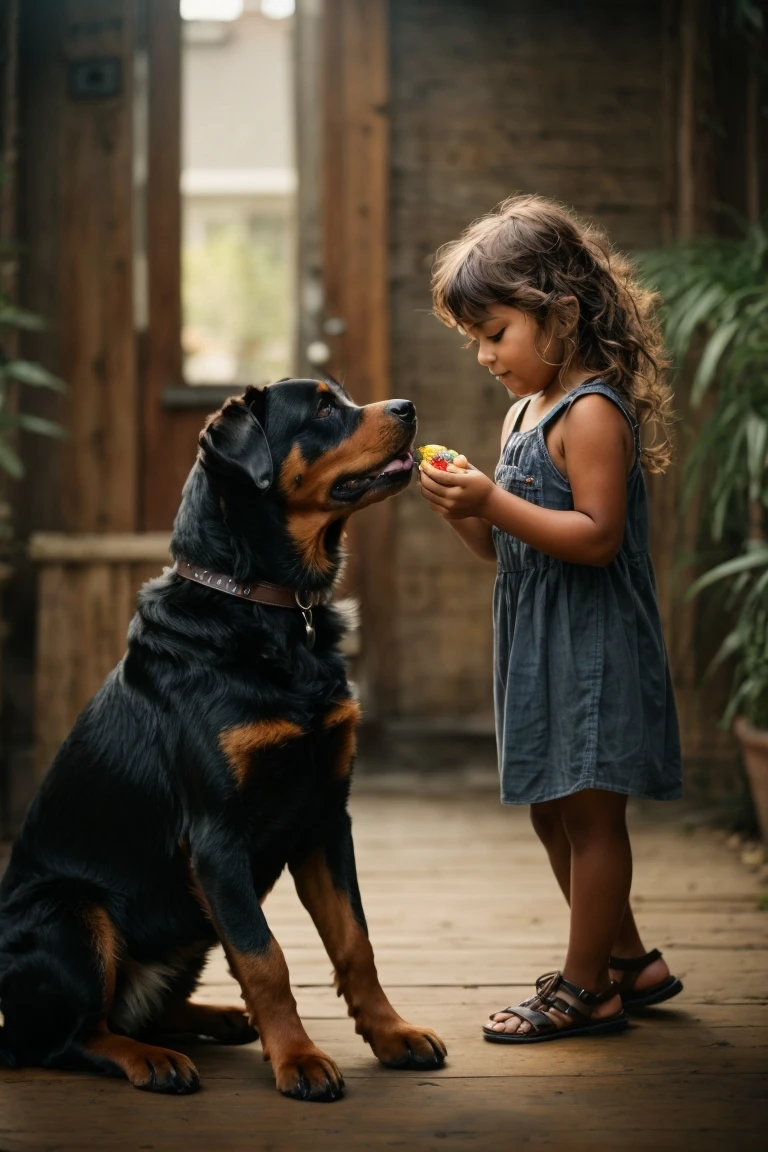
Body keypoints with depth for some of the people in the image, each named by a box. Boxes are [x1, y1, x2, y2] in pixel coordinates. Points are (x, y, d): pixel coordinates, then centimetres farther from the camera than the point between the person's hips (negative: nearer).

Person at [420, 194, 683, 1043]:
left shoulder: (593, 411, -15)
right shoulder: (524, 413, 14)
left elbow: (596, 536, -23)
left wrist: (492, 501, -26)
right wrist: (461, 506, -2)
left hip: (591, 645, -10)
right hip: (535, 645, 10)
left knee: (587, 810, -1)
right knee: (552, 811, 16)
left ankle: (585, 987, 8)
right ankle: (628, 960, 29)